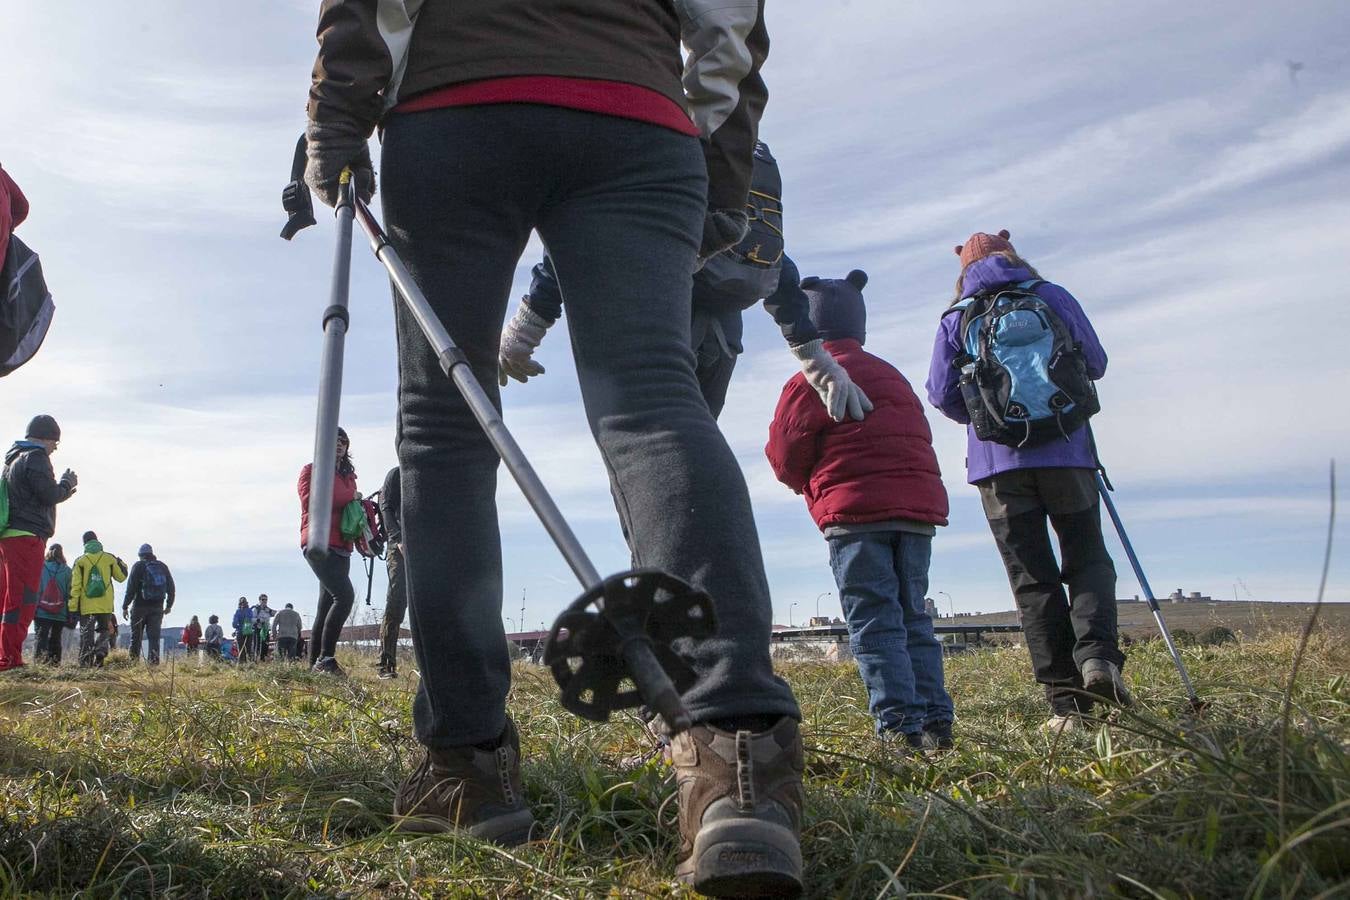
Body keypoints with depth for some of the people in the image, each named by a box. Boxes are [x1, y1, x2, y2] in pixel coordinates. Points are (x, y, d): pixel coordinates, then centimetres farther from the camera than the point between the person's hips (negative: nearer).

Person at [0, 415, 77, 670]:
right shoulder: (35, 457, -7)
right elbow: (50, 495, -14)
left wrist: (63, 490, 21)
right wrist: (67, 483, 4)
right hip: (27, 536, -10)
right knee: (23, 599, -10)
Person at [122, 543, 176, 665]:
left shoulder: (138, 566, -2)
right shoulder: (162, 566, 10)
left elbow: (131, 588, -7)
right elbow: (171, 587, 13)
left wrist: (125, 607, -3)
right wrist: (169, 605, 21)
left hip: (140, 606, -3)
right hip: (158, 607, 3)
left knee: (136, 636, 6)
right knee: (154, 636, 2)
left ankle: (133, 661, 7)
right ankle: (154, 660, -7)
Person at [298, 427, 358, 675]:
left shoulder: (348, 476, 25)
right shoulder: (311, 470, 5)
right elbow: (310, 501, -10)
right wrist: (349, 496, -8)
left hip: (341, 547, 8)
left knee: (327, 606, 7)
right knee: (345, 595, -24)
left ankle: (315, 663, 11)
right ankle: (326, 658, -21)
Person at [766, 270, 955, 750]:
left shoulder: (809, 381, 0)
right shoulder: (893, 377, 22)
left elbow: (786, 454, 0)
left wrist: (808, 484, 21)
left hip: (856, 511, -6)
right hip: (919, 506, 7)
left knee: (874, 621, -5)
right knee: (913, 617, 11)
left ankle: (899, 722, -10)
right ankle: (935, 719, 8)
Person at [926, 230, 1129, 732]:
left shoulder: (955, 320, 7)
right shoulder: (1052, 297, 8)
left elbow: (942, 395, 3)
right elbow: (1096, 364, 13)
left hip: (997, 464, 0)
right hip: (1066, 452, 0)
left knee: (1032, 579, 4)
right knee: (1087, 560, 13)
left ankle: (1064, 700, 0)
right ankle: (1097, 654, -12)